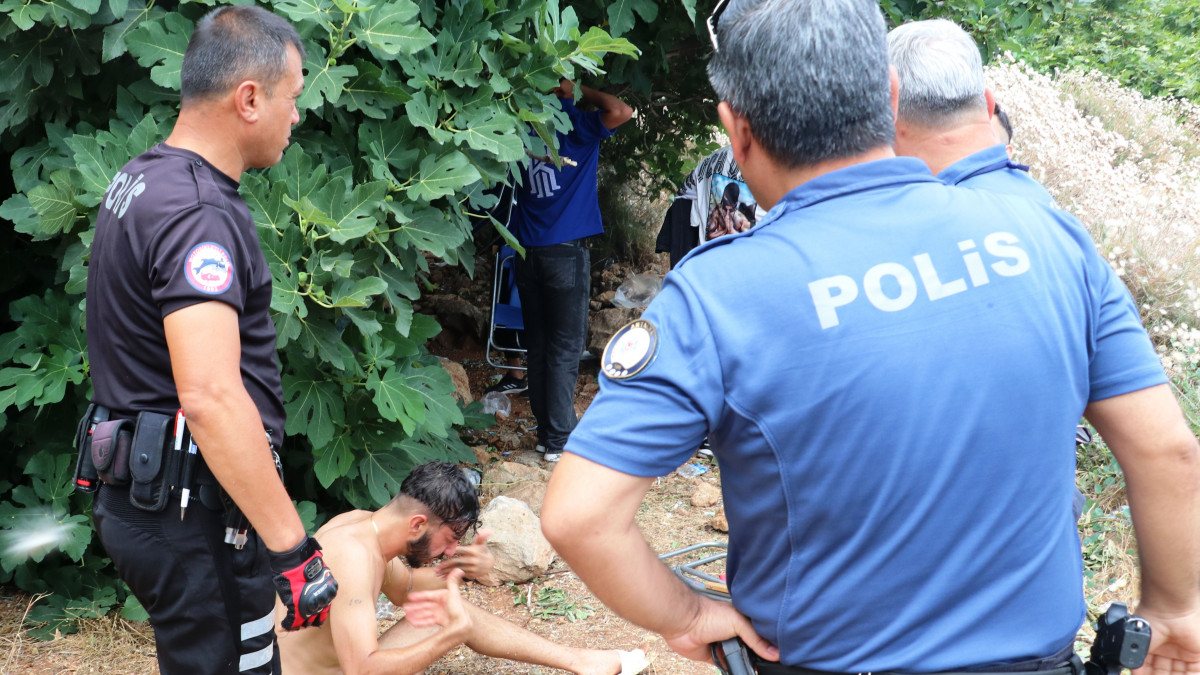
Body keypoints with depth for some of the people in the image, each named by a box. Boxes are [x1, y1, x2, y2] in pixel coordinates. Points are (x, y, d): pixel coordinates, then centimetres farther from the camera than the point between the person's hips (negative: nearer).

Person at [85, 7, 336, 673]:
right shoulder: (199, 213, -22)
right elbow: (211, 397, -32)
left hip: (146, 488, 10)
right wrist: (293, 548, -29)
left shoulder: (140, 178, 10)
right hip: (192, 516, -10)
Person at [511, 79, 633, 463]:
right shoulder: (574, 124, -8)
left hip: (528, 253, 5)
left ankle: (546, 432, 16)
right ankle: (560, 439, -1)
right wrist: (581, 92, -6)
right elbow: (620, 112, -21)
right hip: (566, 251, -5)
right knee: (565, 348, -1)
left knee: (537, 345, 11)